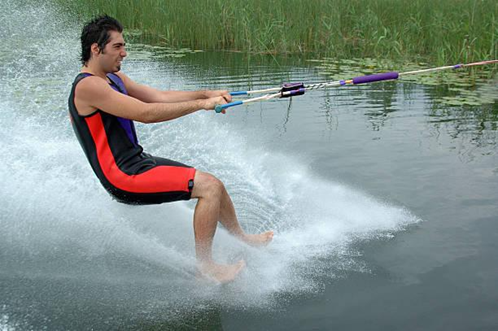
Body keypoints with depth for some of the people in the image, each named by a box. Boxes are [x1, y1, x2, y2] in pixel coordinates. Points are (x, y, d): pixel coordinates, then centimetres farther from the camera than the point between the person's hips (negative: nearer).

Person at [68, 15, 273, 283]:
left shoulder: (113, 78, 12)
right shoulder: (88, 86, -19)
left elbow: (159, 96, 12)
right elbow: (145, 113, -25)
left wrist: (206, 93, 0)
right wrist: (200, 104, -21)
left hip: (137, 162, 10)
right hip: (124, 178, -10)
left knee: (212, 183, 17)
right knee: (209, 187, -16)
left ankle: (242, 238, 37)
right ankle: (205, 266, -8)